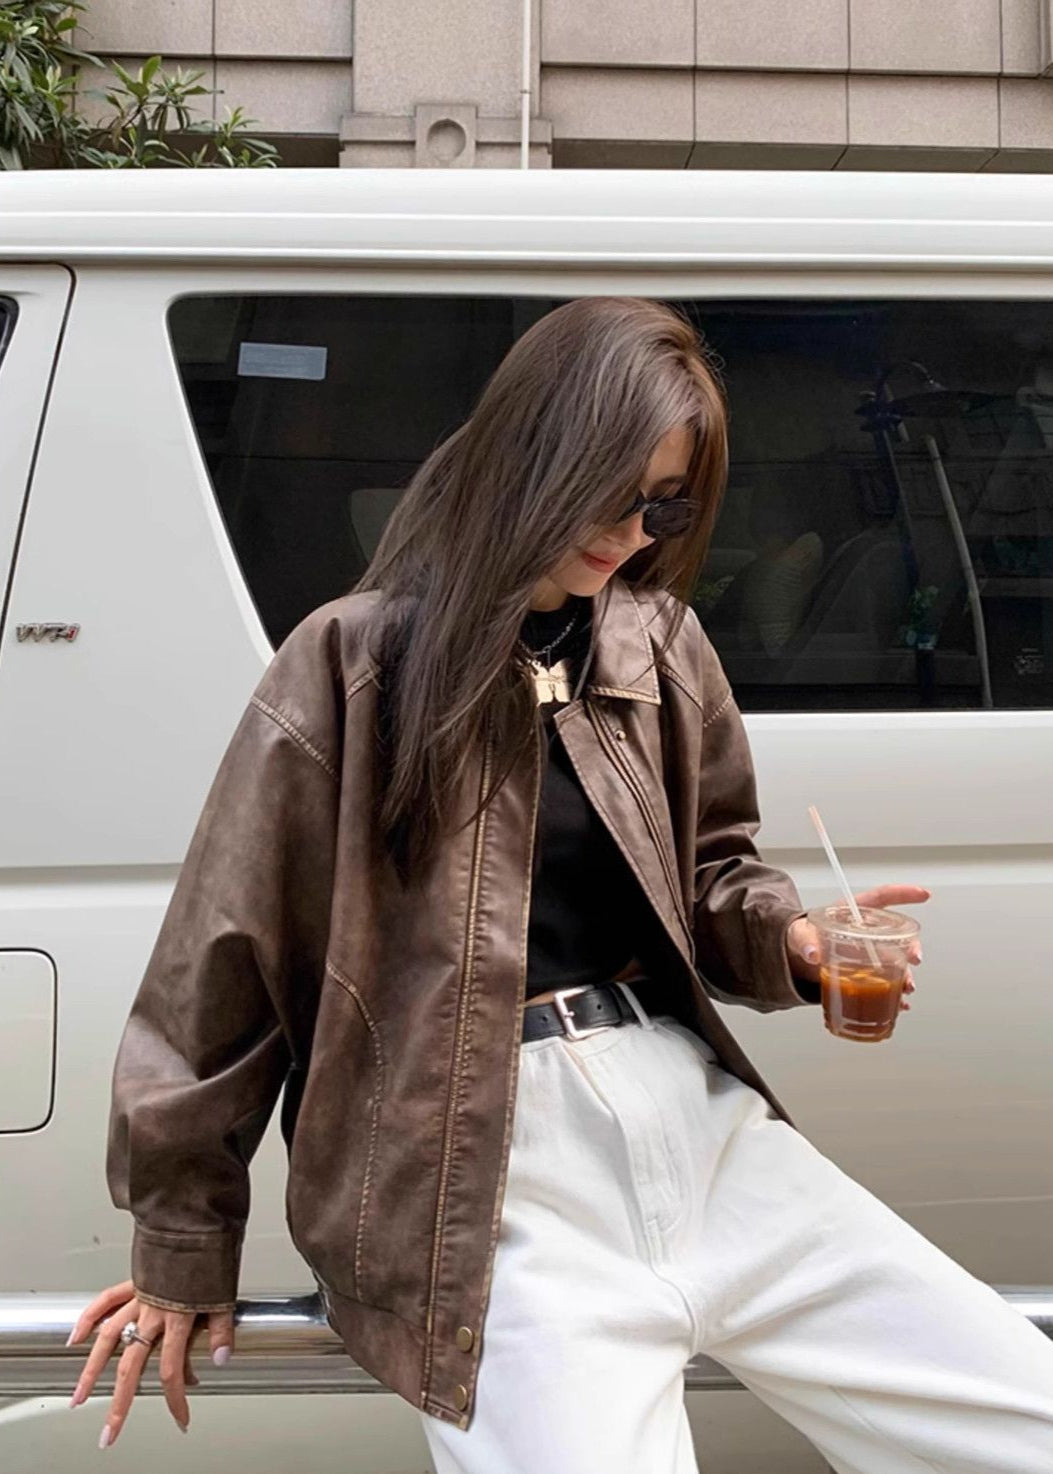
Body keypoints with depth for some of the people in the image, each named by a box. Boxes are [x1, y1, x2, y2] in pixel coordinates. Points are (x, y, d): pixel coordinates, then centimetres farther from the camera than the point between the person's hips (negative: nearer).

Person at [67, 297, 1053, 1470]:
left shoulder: (659, 645, 9)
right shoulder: (356, 664, -5)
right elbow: (225, 960, 1)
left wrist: (788, 938, 0)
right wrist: (183, 1250, 7)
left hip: (694, 1112, 5)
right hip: (495, 1168, -5)